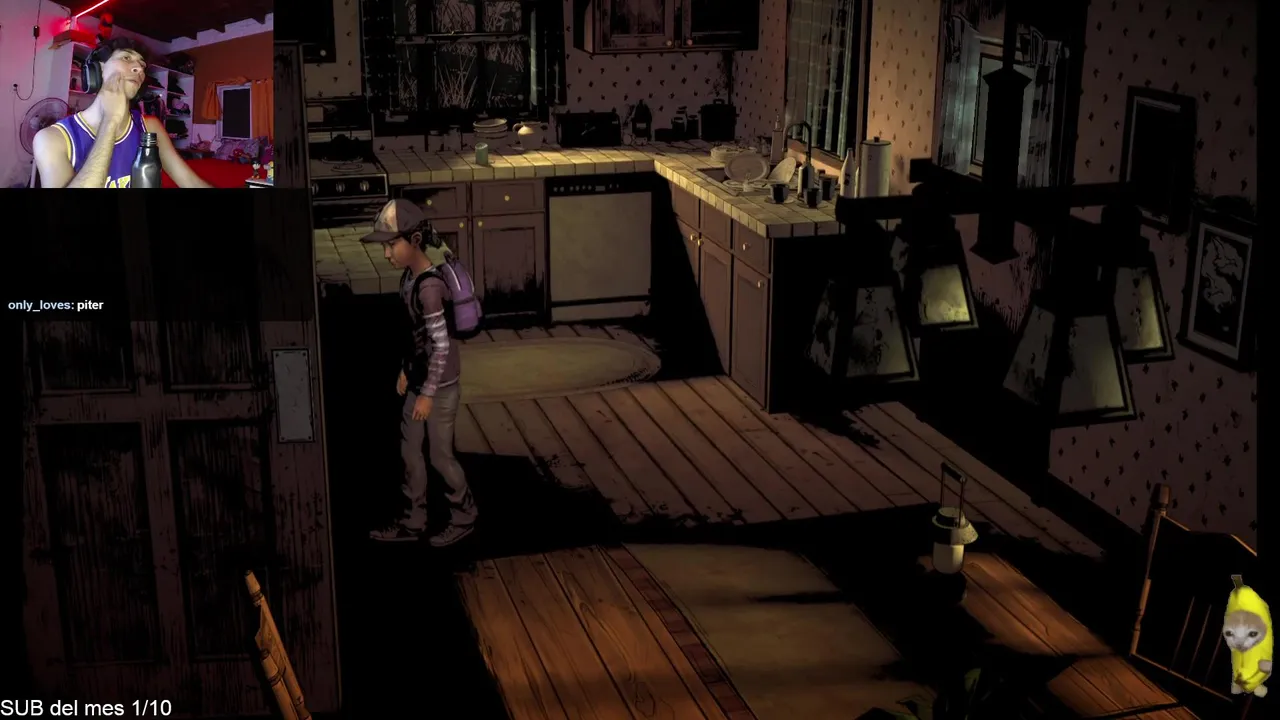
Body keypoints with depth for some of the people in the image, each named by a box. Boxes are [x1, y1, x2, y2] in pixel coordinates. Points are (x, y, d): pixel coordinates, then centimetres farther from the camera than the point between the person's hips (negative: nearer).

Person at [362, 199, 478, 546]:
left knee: (440, 456, 7)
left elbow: (441, 345, -24)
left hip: (440, 386, -9)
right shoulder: (409, 278, 2)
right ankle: (412, 522, 29)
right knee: (409, 451, 16)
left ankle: (464, 517, 27)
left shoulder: (430, 287, -26)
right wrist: (406, 370, 18)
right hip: (419, 380, 9)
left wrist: (428, 394, -18)